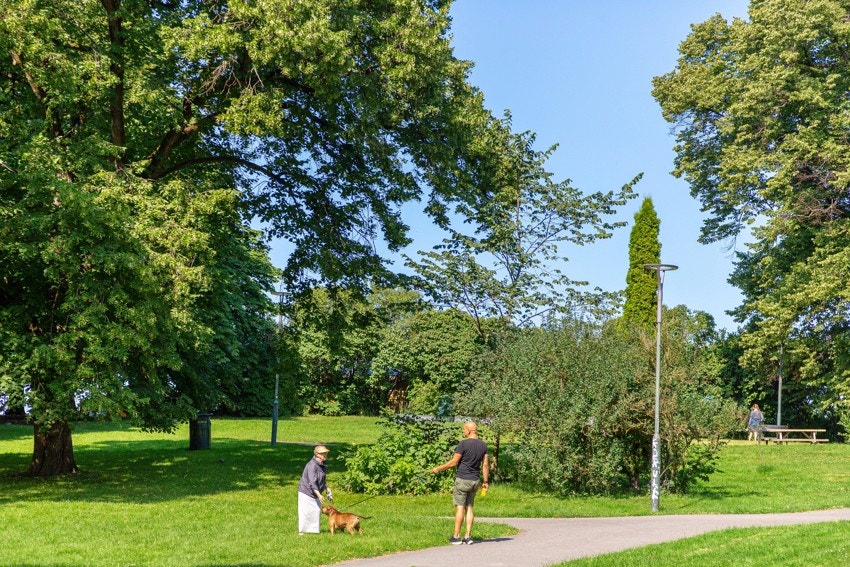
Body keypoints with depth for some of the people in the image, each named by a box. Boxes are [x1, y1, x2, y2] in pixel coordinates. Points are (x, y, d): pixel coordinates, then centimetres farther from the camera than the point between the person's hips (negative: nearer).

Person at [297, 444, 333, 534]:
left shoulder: (321, 465, 5)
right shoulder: (312, 465, -25)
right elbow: (312, 482, -29)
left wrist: (327, 489, 22)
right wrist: (319, 495, -34)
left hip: (315, 493, 9)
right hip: (306, 492, -9)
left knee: (317, 511, 11)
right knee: (305, 512, -4)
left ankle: (314, 529, 22)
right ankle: (301, 530, 7)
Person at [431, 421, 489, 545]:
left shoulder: (463, 444, -14)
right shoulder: (483, 445, 4)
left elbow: (453, 462, -12)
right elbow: (485, 465, 5)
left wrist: (438, 469, -1)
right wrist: (485, 481, 12)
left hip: (462, 480, -6)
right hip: (475, 481, 6)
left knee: (460, 507, -2)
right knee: (469, 508, 10)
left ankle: (456, 537, 0)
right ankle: (468, 536, 7)